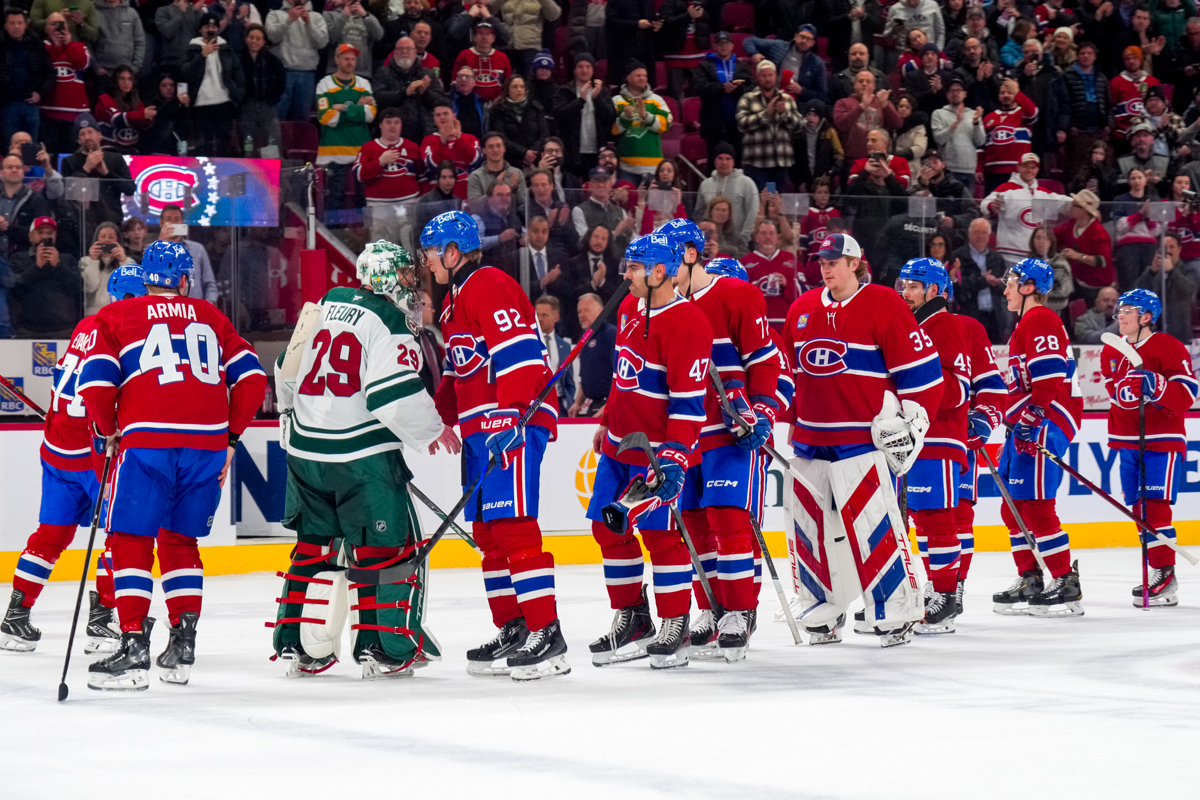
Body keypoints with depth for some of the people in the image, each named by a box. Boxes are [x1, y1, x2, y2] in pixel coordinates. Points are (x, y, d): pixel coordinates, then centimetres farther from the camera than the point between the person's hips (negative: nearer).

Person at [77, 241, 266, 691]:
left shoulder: (115, 317, 8)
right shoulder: (210, 318, 18)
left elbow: (95, 384, -2)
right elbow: (250, 378, 13)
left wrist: (109, 431, 15)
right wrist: (230, 438, 19)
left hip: (147, 444, -4)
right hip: (208, 446, 4)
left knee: (131, 542, 2)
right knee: (180, 540, 17)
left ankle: (134, 648, -7)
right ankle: (182, 645, 14)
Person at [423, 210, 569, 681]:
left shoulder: (489, 286, -12)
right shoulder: (456, 298, 22)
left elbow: (519, 354, -21)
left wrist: (510, 419, -27)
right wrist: (438, 416, 31)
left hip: (514, 424, -11)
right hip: (481, 427, 11)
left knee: (513, 527, -15)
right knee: (488, 534, 10)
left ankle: (547, 637, -16)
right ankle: (513, 632, 15)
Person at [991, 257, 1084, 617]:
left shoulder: (1040, 320, -9)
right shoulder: (1026, 325, 25)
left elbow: (1048, 375, -20)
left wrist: (1031, 420, -25)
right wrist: (1015, 429, 29)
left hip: (1046, 423, -11)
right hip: (1028, 425, 11)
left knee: (1036, 506, -14)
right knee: (1013, 508, 11)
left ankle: (1066, 586, -13)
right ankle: (1030, 583, 16)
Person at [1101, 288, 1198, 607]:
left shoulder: (1168, 348, -9)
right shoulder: (1111, 353, 12)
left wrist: (1157, 386, -27)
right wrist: (1116, 439, 8)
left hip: (1163, 441, -7)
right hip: (1128, 442, 7)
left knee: (1156, 506, -14)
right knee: (1138, 507, 8)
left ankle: (1166, 579, -15)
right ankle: (1155, 572, 18)